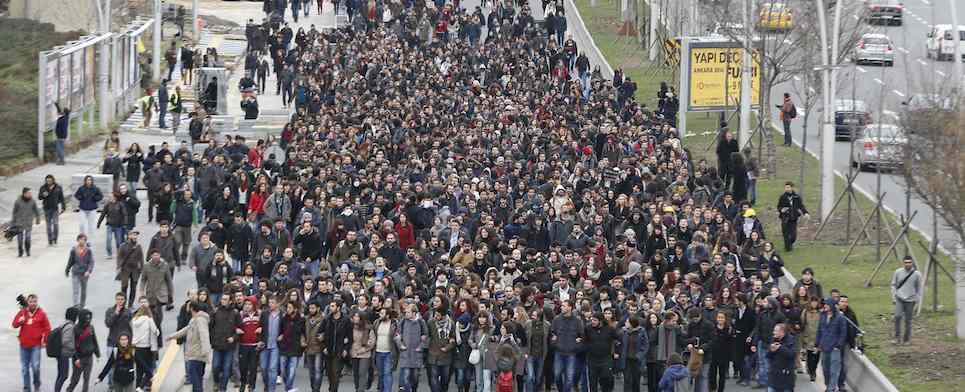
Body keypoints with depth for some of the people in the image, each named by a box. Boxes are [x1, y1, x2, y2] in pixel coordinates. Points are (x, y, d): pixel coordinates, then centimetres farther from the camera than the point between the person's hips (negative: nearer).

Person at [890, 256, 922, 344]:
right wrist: (893, 297, 4)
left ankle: (906, 338, 16)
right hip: (899, 299, 0)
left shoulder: (917, 274, -1)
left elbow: (919, 288, 6)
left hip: (910, 300, 0)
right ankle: (897, 337, -6)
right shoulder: (898, 272, 1)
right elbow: (893, 285, 9)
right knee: (898, 316, -17)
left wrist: (917, 298, 3)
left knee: (908, 320, 3)